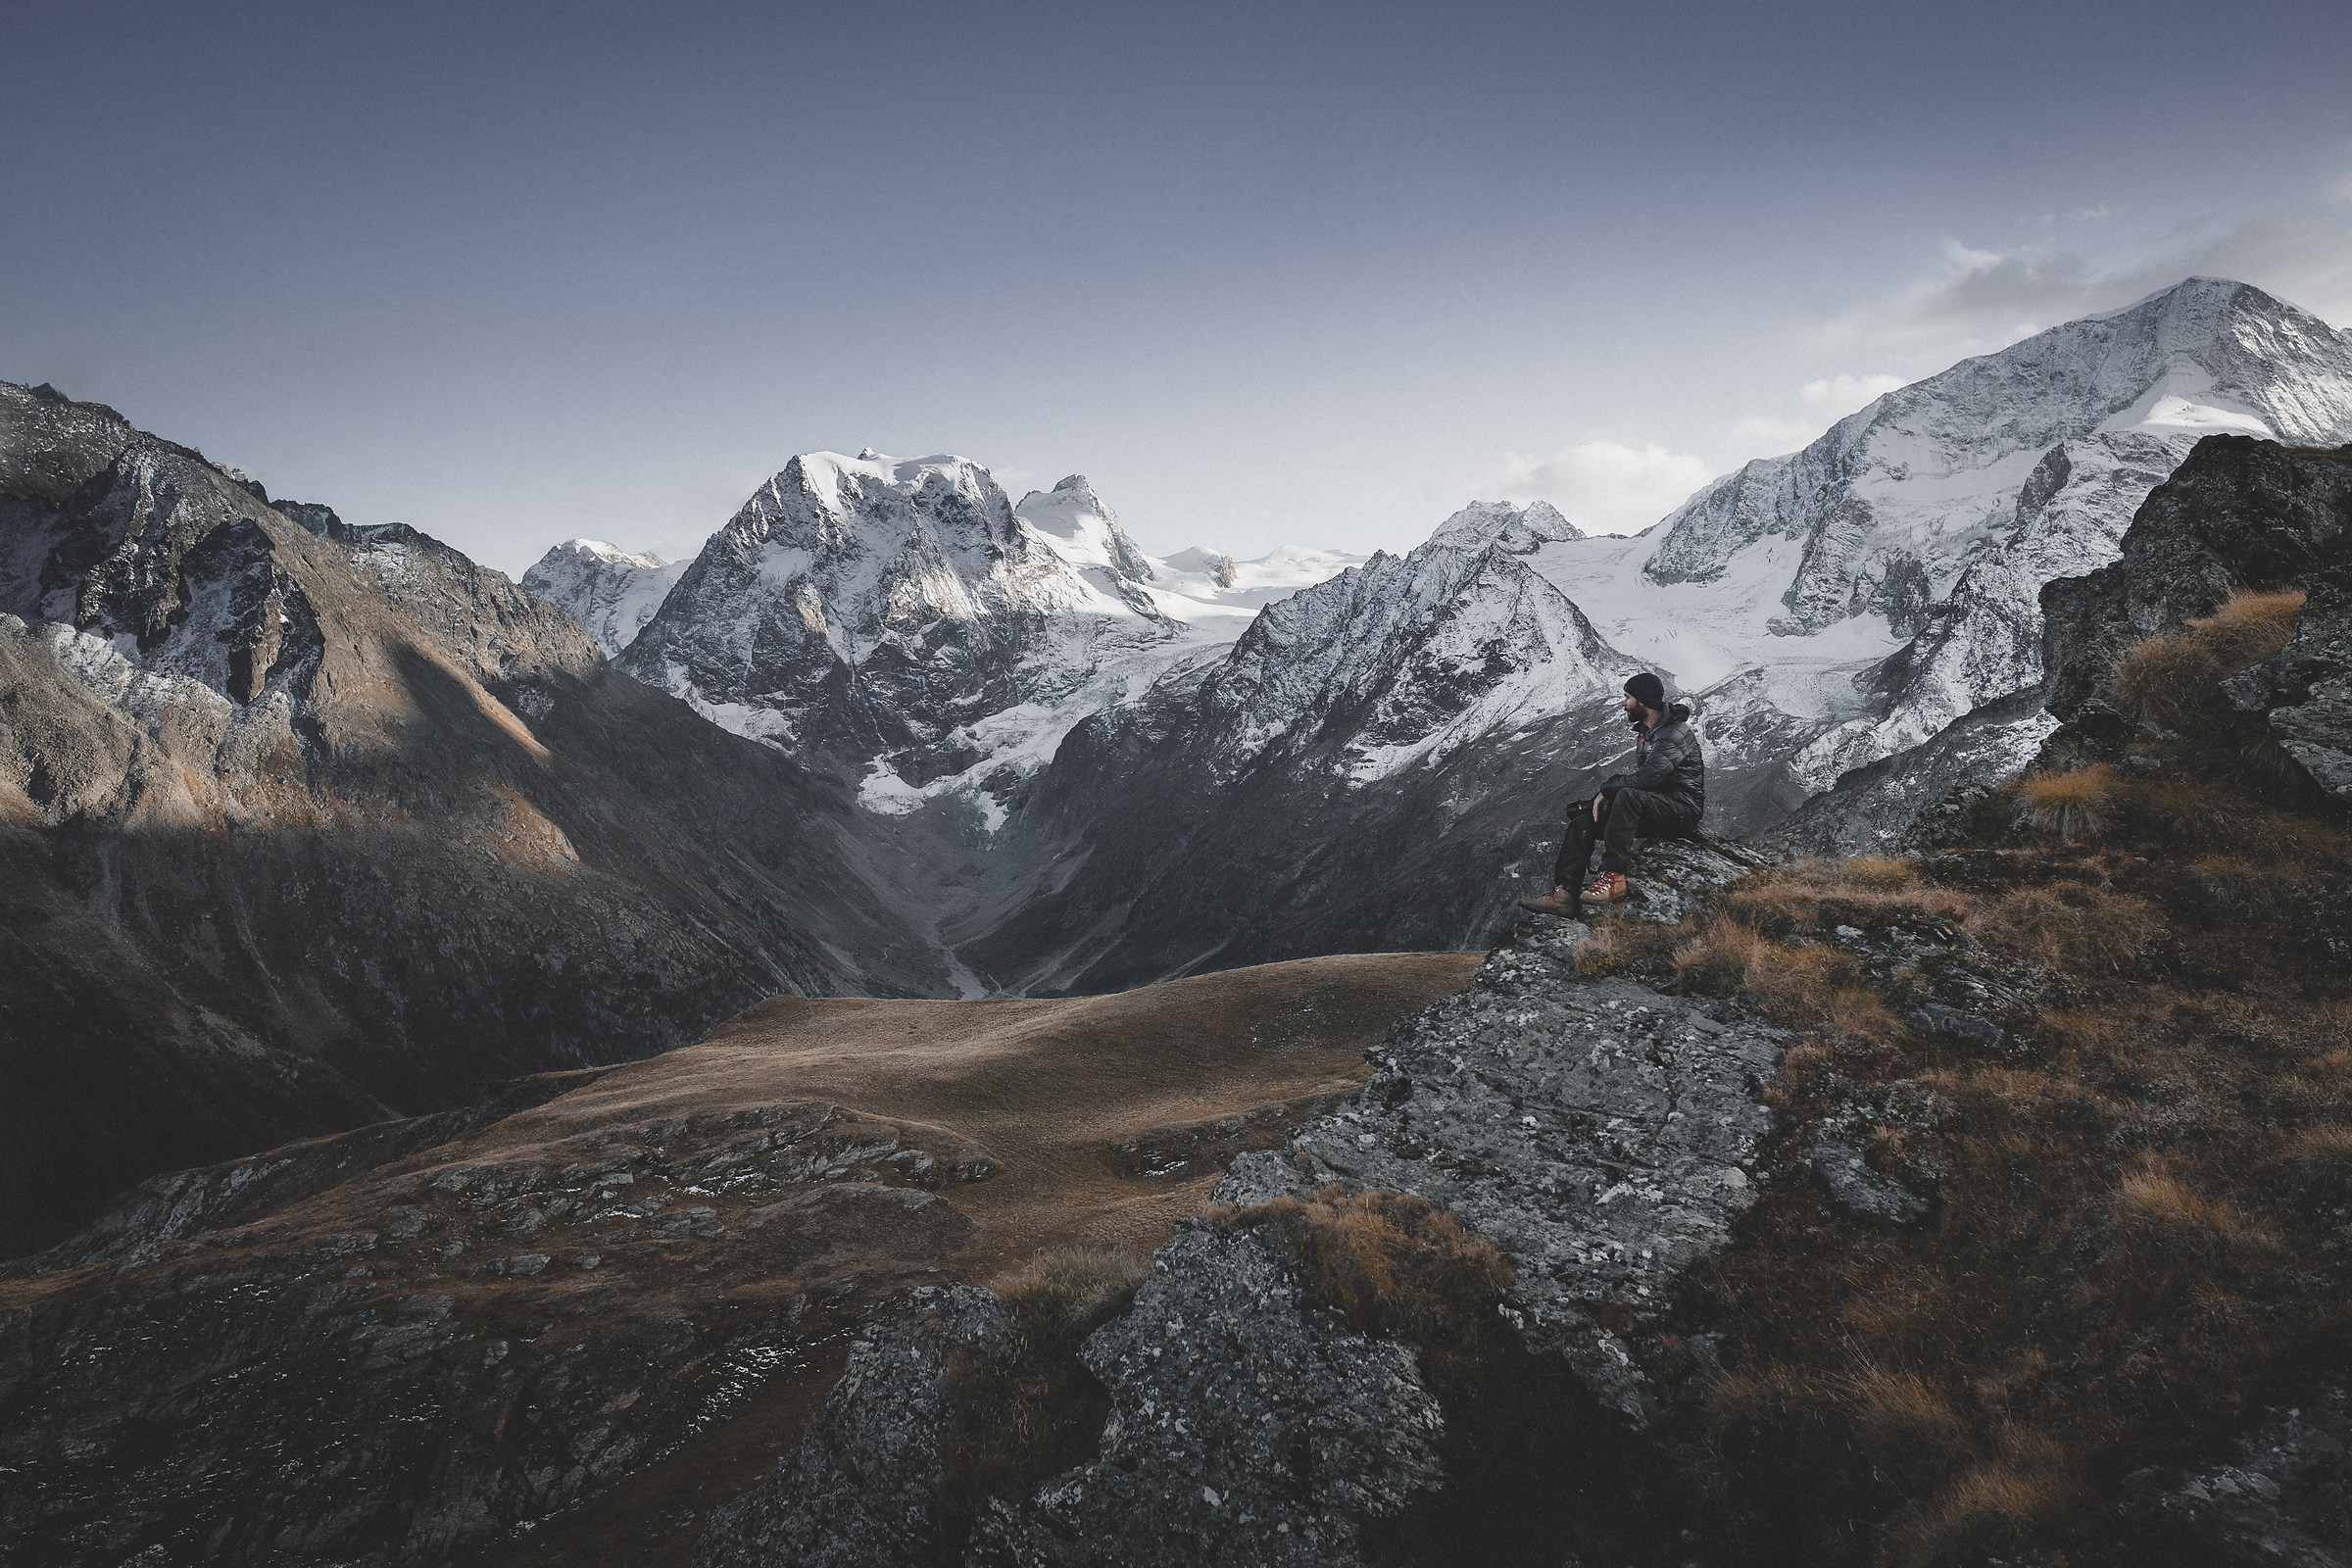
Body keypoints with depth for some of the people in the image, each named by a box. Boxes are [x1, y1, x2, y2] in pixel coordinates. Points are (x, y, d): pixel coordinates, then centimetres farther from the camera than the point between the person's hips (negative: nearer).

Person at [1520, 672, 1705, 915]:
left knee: (1627, 796, -38)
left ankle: (1613, 877, -37)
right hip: (1652, 810, 9)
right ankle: (1565, 894, -15)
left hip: (1682, 810, -9)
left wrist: (1607, 787, -12)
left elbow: (1647, 776, -26)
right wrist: (1608, 794, -2)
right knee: (1582, 822, -4)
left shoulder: (1676, 733, -15)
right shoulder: (1644, 734, 17)